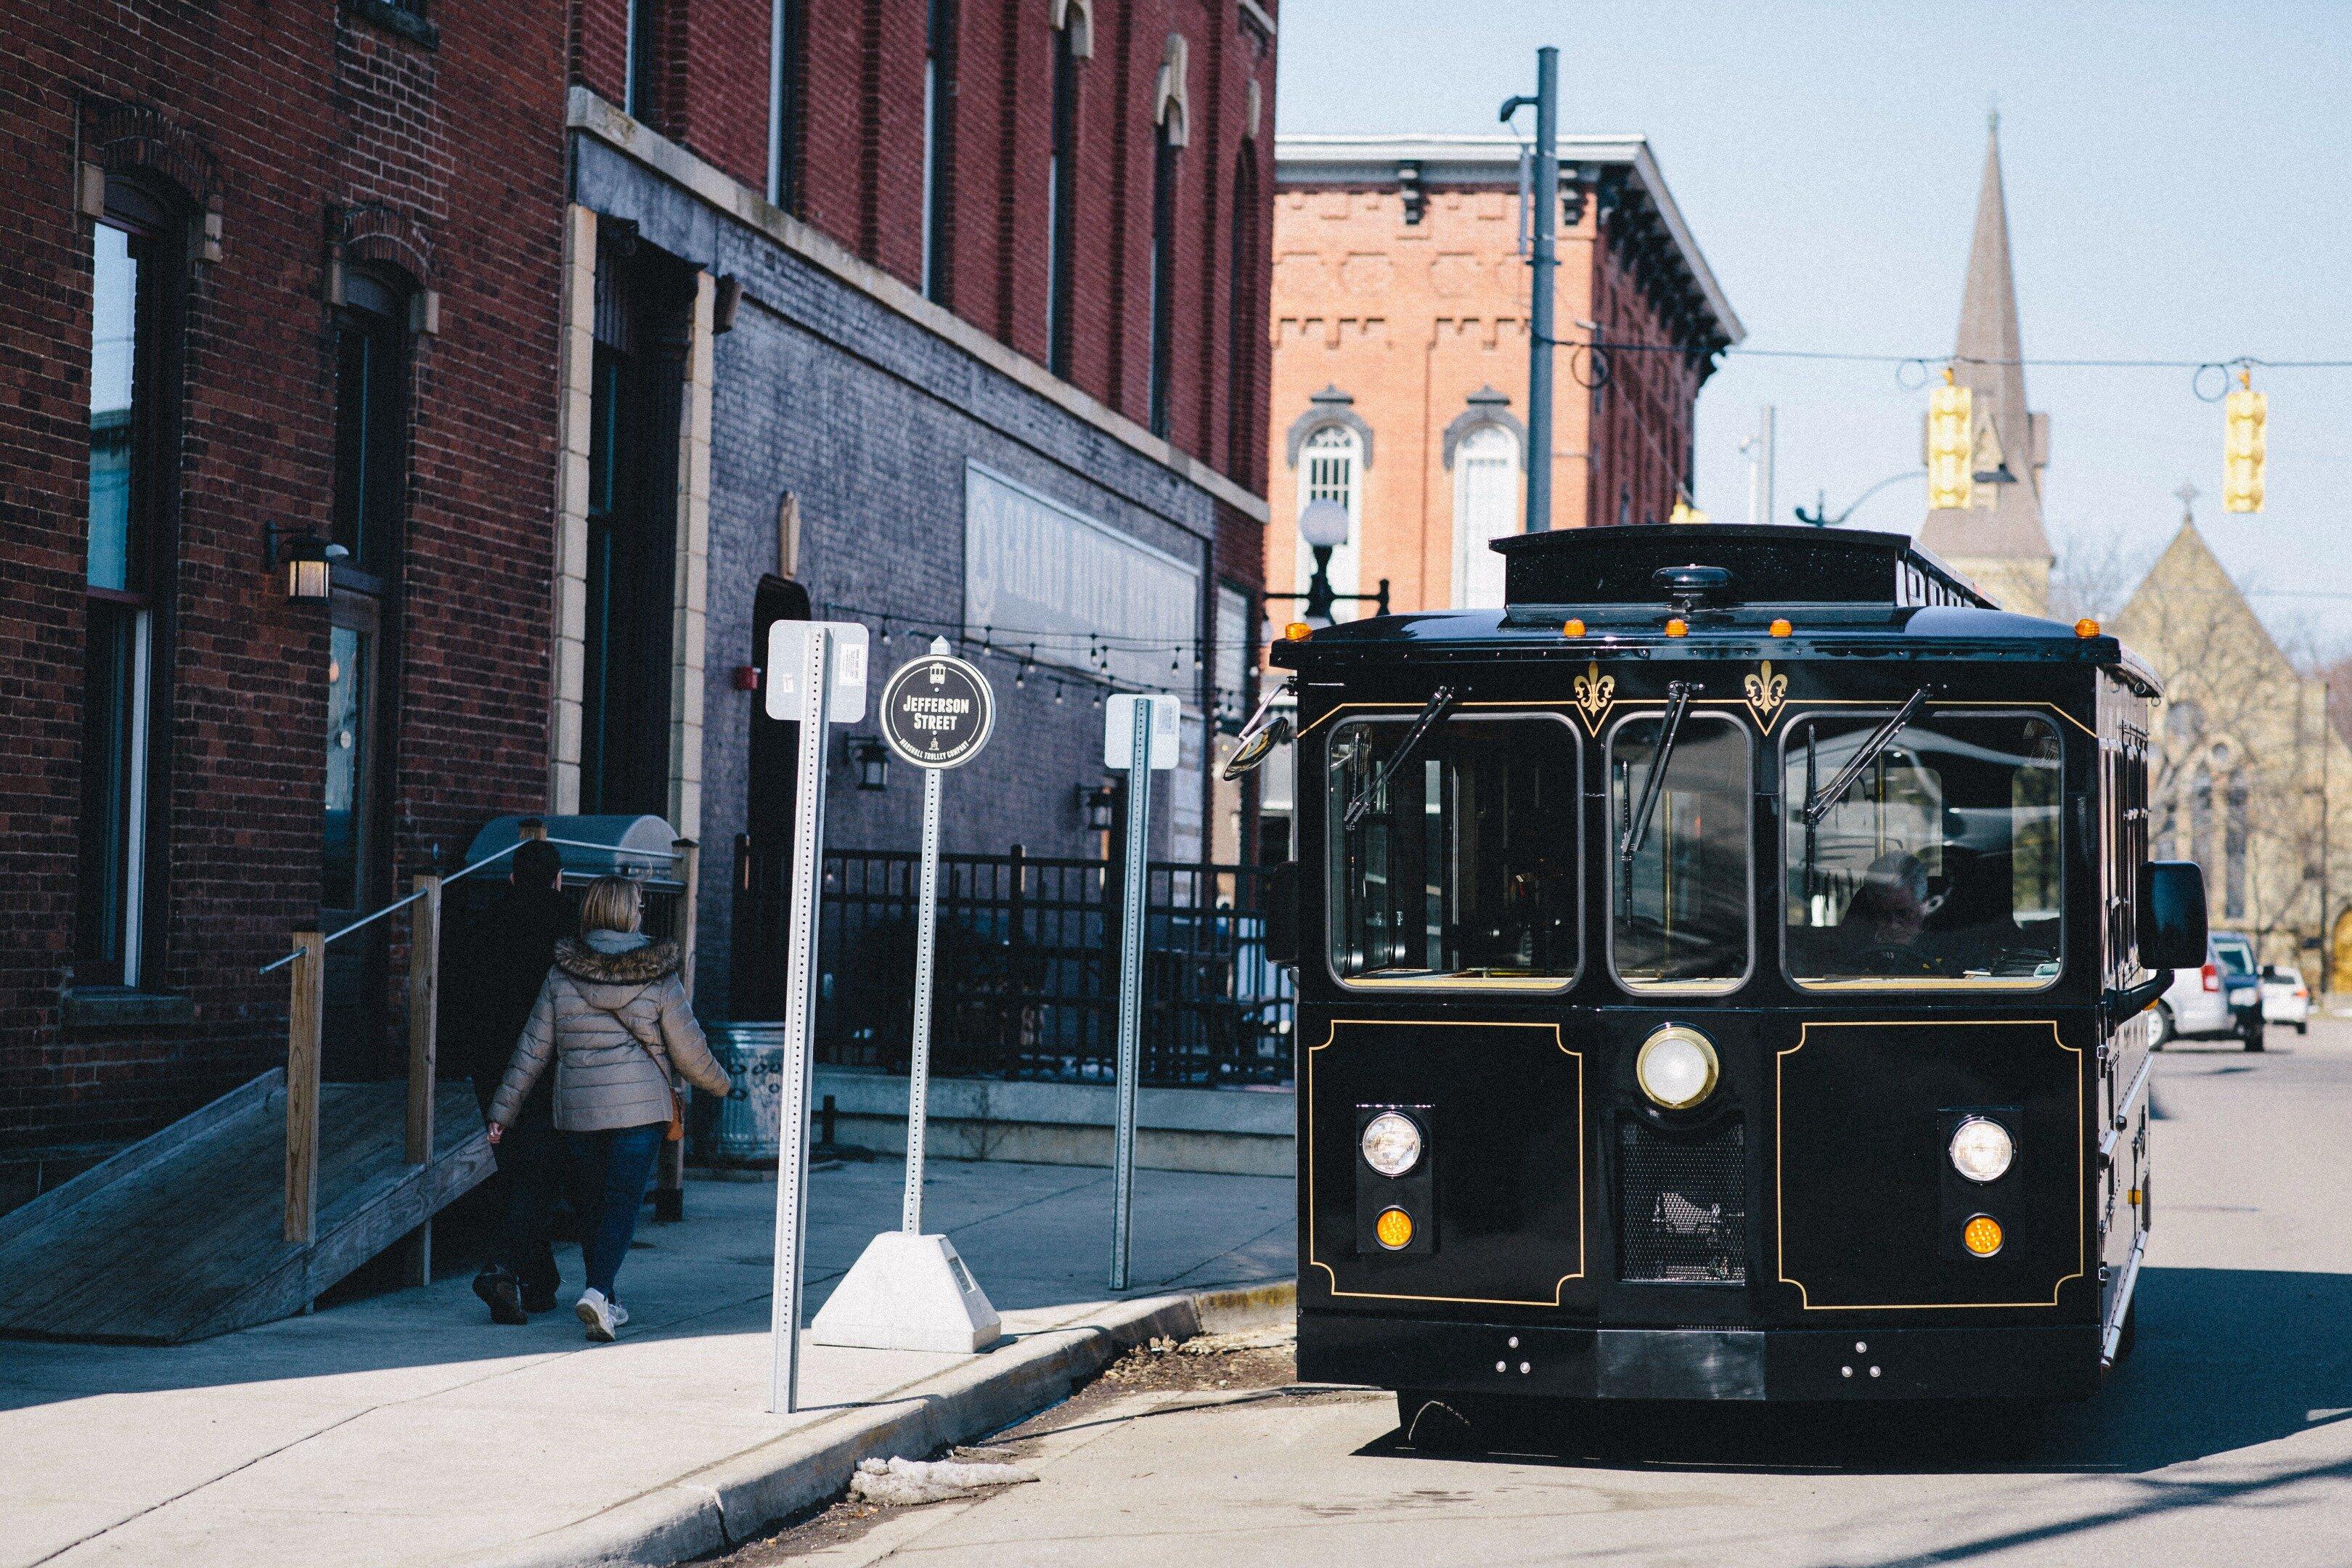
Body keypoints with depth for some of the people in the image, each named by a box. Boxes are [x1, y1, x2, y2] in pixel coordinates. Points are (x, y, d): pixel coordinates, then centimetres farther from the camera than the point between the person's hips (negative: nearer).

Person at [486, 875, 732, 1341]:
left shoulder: (561, 975, 0)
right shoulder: (659, 978, -4)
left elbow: (531, 1052, 3)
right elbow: (690, 1051, 2)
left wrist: (502, 1112, 9)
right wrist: (718, 1083, 22)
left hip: (576, 1110, 2)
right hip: (641, 1109, -2)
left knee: (591, 1204, 16)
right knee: (623, 1203, -1)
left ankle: (606, 1303, 24)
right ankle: (597, 1291, -22)